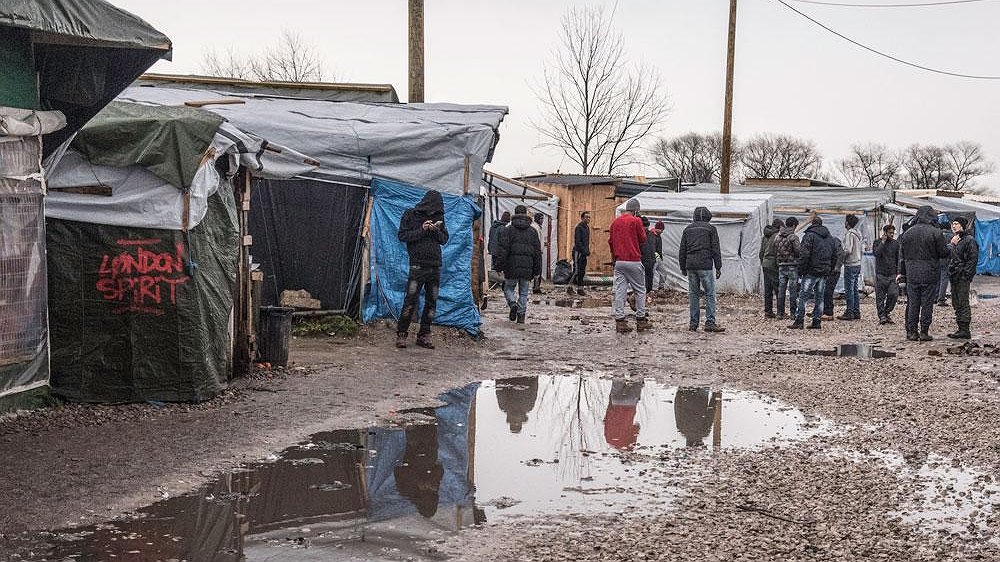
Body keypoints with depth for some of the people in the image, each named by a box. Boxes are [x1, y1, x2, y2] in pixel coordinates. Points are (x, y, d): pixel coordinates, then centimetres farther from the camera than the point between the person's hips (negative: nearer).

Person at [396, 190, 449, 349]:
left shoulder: (439, 217, 12)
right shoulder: (411, 215, 0)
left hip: (435, 266, 5)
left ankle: (424, 335, 13)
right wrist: (421, 230, -14)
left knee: (431, 302, 6)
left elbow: (444, 239, 12)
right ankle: (401, 334, -2)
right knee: (410, 301, -9)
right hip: (418, 265, -5)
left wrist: (436, 230, -8)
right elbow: (402, 235, -5)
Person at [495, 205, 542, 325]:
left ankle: (513, 303, -13)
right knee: (523, 292, 10)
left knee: (508, 288, 13)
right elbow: (538, 253, 9)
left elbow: (502, 249, -6)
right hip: (527, 268, 2)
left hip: (511, 267, -2)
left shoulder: (508, 230, -1)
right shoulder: (533, 232, 8)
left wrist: (500, 266, -3)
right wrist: (536, 271, 13)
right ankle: (521, 315, 5)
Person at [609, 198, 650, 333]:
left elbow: (610, 241, 15)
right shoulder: (636, 221, -7)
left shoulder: (615, 222, 10)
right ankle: (641, 320, 9)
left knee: (620, 291, 4)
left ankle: (620, 321, 1)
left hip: (619, 261, 5)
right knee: (640, 290, 7)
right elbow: (643, 239, -1)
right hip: (634, 261, -5)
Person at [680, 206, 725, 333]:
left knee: (693, 294, 8)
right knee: (710, 294, -1)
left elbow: (682, 250, 14)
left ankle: (693, 323, 8)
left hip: (690, 266, 4)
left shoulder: (687, 229, 13)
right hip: (705, 265, -4)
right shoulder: (711, 229, 2)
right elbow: (716, 250, -1)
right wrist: (718, 267, 2)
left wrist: (683, 268, 19)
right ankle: (710, 322, -7)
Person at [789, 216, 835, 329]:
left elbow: (804, 255, -14)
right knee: (819, 297, 11)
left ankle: (799, 321, -7)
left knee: (803, 296, -4)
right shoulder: (830, 238, 15)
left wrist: (801, 271, -9)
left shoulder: (809, 236, -8)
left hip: (811, 272, -7)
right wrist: (829, 269, 19)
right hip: (824, 273, 7)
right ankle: (817, 321, 10)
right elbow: (833, 256, 17)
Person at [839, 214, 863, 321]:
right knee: (855, 289, 13)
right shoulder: (859, 233, 11)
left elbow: (848, 250, -22)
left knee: (849, 289, -5)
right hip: (858, 264, 9)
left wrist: (841, 257, -7)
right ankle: (856, 312, 17)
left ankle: (849, 313, -3)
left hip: (850, 265, -9)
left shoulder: (849, 234, -16)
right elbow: (862, 250, 15)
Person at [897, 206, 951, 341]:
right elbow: (944, 253, -4)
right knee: (927, 303, 3)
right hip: (929, 275, -3)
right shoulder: (935, 232, -7)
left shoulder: (907, 233, 6)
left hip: (912, 275, 3)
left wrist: (901, 272, 18)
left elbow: (902, 255, 11)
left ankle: (911, 331, 9)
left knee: (912, 304, 8)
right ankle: (924, 332, 5)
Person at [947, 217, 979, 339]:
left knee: (963, 303, -8)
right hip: (954, 276, 9)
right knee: (956, 303, 11)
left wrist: (966, 275, -18)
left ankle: (965, 330, -7)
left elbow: (973, 259, -13)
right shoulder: (955, 240, 18)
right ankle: (961, 328, 16)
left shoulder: (969, 240, -8)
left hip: (963, 277, -9)